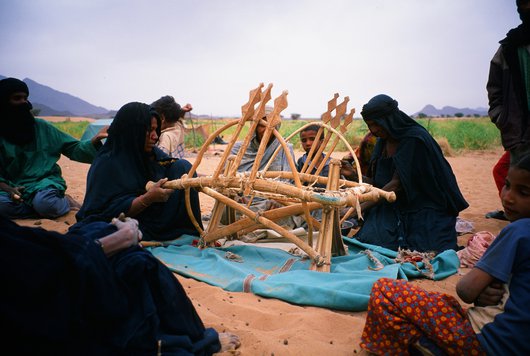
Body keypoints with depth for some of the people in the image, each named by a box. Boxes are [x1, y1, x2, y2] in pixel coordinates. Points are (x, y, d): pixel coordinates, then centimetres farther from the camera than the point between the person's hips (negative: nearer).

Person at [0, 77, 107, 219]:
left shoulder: (42, 127, 5)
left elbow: (74, 149, 4)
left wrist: (97, 138, -13)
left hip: (45, 182, -1)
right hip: (13, 187, 2)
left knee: (44, 202, -37)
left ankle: (64, 202, -1)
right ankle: (64, 204, -17)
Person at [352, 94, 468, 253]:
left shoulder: (414, 140, -20)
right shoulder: (383, 141, 4)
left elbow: (397, 183, -23)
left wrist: (364, 206, -24)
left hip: (424, 208, -6)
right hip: (394, 206, 6)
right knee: (372, 238, -17)